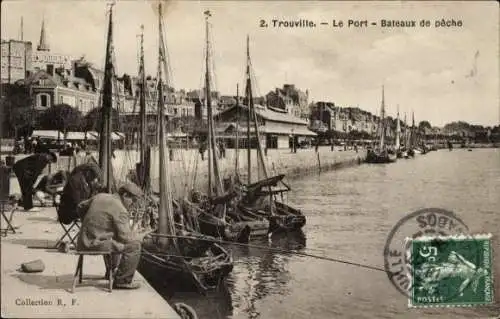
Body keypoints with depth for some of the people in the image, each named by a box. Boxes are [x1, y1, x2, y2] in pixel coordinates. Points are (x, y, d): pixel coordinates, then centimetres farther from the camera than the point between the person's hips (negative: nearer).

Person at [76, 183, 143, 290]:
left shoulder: (100, 196, 10)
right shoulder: (120, 210, -15)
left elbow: (81, 207, 24)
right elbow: (125, 237, -17)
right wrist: (135, 240, 5)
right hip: (97, 244, -9)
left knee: (115, 240, 36)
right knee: (134, 246, -7)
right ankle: (122, 281, -4)